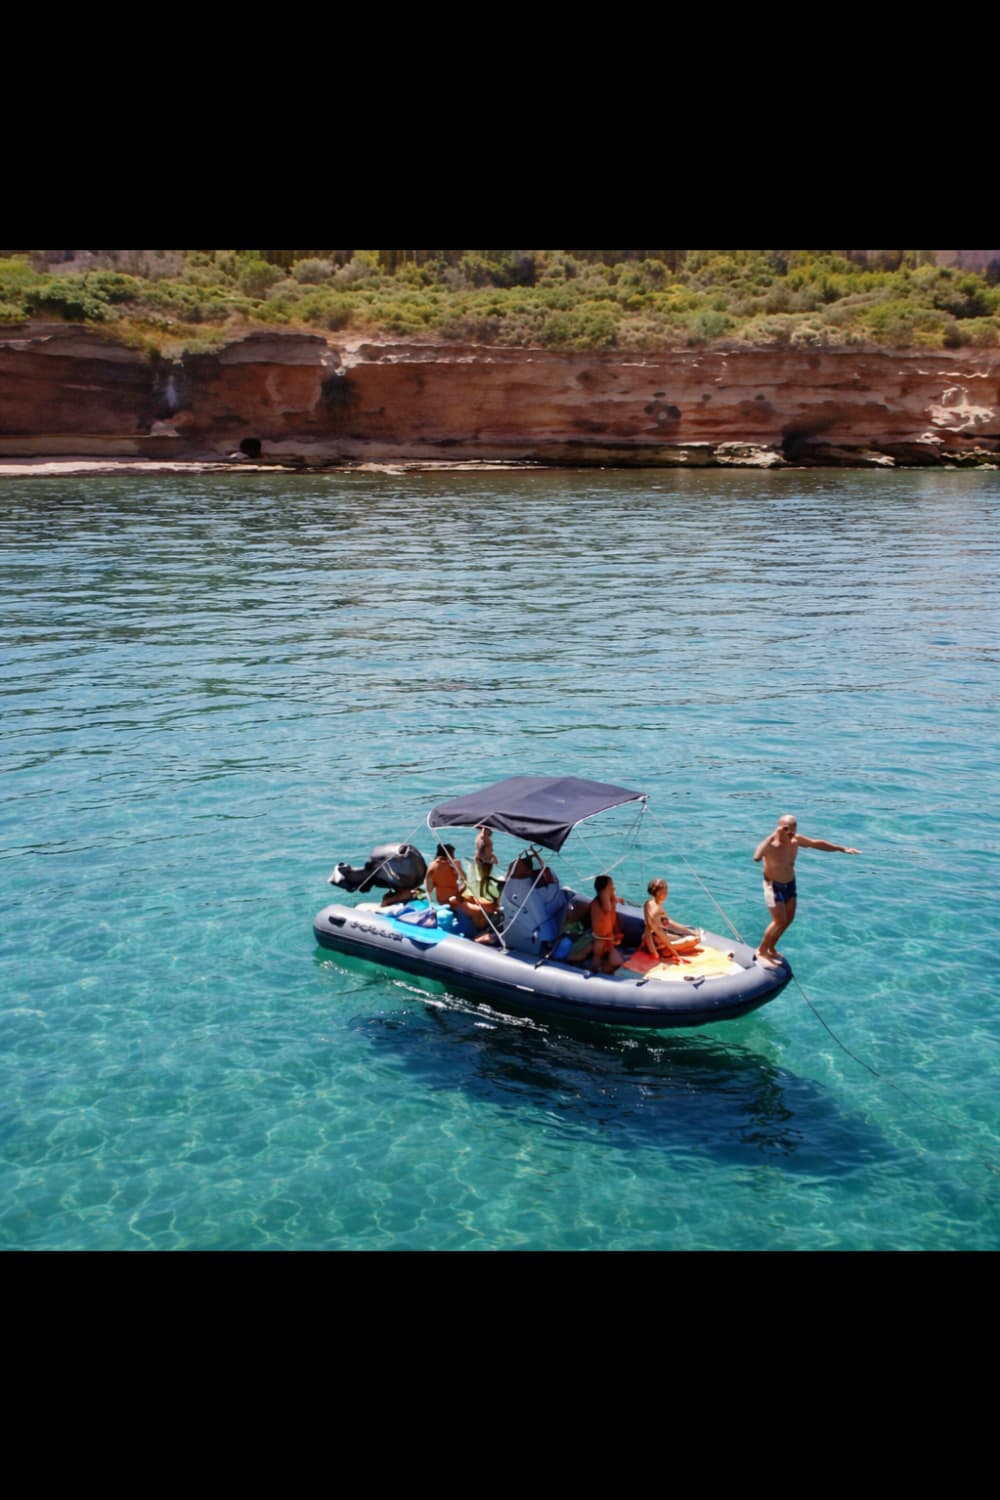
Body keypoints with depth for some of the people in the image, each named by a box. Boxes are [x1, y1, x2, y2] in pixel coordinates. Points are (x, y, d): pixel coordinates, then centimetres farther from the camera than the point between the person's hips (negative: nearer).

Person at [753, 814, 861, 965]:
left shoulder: (796, 840, -11)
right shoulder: (771, 844, -31)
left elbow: (818, 843, 6)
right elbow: (756, 858, -53)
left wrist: (843, 849, 11)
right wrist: (772, 836, -50)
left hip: (790, 884, 7)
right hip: (774, 885, -7)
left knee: (789, 920, 16)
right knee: (779, 921, -13)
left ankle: (771, 949, 37)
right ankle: (761, 952, 8)